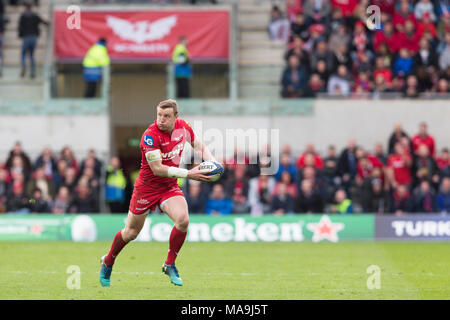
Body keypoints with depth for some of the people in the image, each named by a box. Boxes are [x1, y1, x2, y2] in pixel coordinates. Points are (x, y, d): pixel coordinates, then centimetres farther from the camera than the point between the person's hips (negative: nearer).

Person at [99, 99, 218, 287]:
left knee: (183, 220, -22)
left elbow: (198, 145, 13)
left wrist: (211, 160, -7)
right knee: (131, 232, 8)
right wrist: (188, 174, -33)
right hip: (147, 186, -4)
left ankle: (170, 265, -2)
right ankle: (108, 262, 35)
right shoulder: (150, 135, -26)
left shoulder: (183, 127, -8)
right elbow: (157, 169, -30)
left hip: (170, 187, 4)